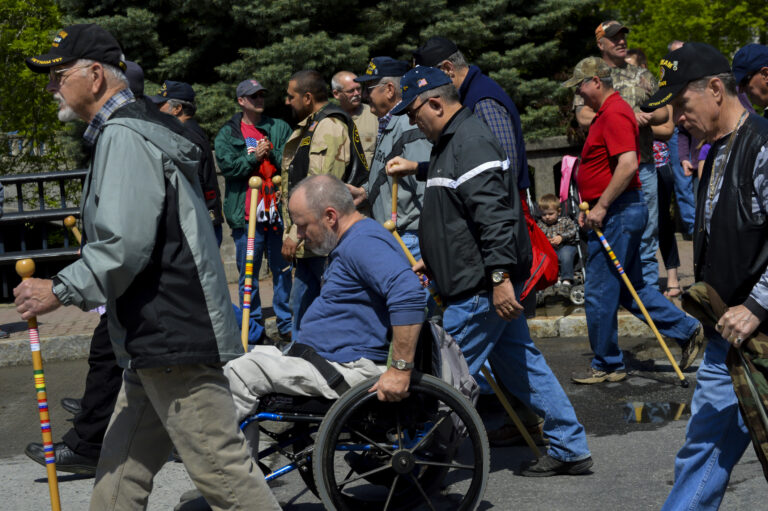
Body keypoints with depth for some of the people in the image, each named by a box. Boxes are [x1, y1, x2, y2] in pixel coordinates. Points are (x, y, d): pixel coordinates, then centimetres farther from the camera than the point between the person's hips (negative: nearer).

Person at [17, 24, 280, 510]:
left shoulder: (123, 137, -14)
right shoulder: (140, 130, 20)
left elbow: (124, 245, -24)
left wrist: (59, 291, -14)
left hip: (174, 340, -11)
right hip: (158, 342, 11)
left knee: (222, 470, -6)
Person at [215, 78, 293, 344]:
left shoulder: (280, 128, 13)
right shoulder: (227, 134, 9)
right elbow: (227, 166, -5)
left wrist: (271, 153, -12)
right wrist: (254, 157, -14)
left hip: (278, 208, 1)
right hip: (246, 213, -1)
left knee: (282, 269, 5)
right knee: (248, 274, 2)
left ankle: (287, 326, 13)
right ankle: (253, 330, 10)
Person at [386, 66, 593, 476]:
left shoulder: (471, 143, -18)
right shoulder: (453, 140, 17)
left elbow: (494, 216, -26)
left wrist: (500, 276, -29)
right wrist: (432, 260, 27)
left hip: (480, 287, -11)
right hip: (482, 283, 11)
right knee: (521, 363, 14)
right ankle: (571, 449, 20)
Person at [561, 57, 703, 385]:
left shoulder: (614, 114, -16)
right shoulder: (607, 113, 18)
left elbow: (628, 164, -26)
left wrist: (601, 207, -23)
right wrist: (590, 207, 21)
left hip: (617, 213, -11)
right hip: (615, 212, 11)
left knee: (599, 293, -2)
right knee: (630, 289, 15)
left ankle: (606, 365, 9)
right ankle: (688, 330, 17)